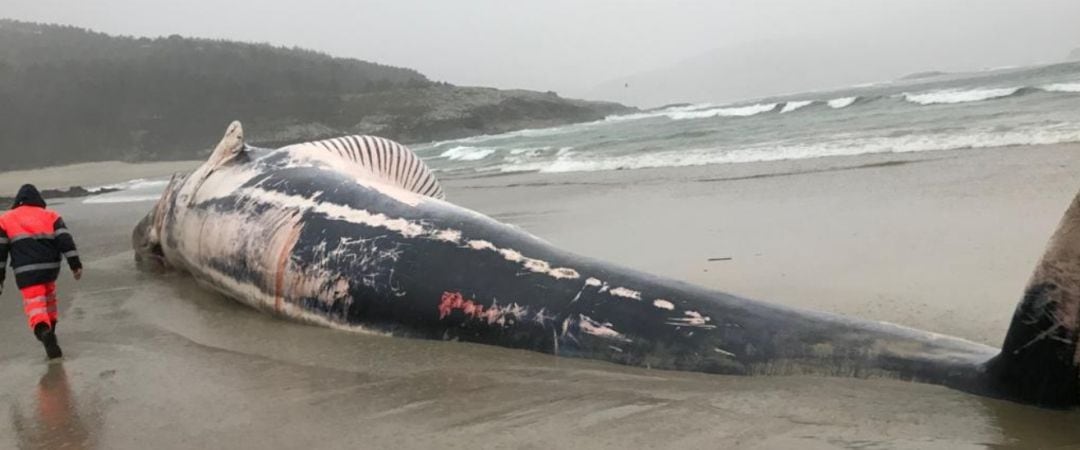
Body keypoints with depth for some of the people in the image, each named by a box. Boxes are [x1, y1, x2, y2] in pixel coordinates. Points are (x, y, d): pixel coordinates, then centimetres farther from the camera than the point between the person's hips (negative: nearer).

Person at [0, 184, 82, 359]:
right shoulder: (51, 216, 8)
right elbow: (65, 240, -1)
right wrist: (76, 264, -2)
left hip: (25, 271, -2)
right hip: (50, 267, 2)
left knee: (34, 304, -5)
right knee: (48, 294, 27)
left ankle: (44, 331, -33)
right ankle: (50, 331, 33)